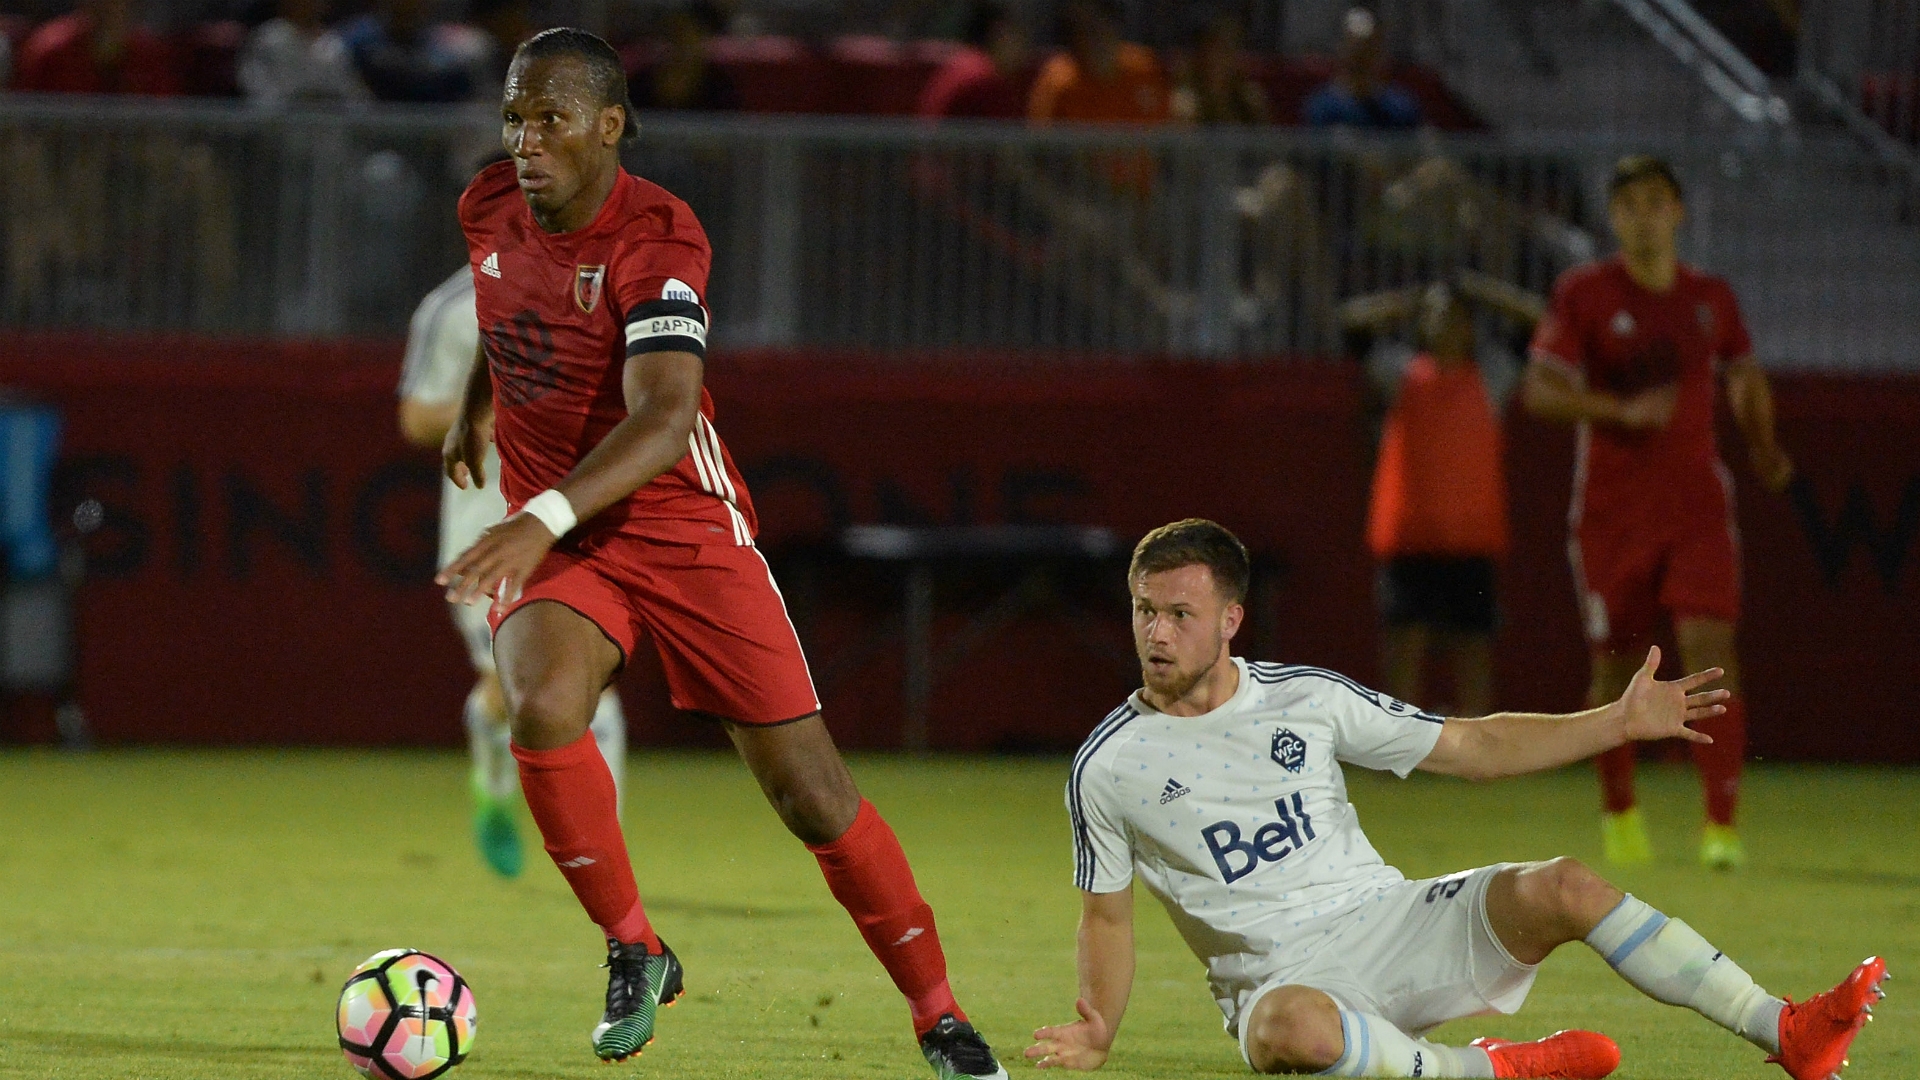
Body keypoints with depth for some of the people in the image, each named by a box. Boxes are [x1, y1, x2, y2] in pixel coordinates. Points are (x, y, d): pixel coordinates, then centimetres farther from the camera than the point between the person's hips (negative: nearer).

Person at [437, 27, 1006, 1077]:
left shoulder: (656, 237, -22)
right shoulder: (490, 209, -3)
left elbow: (663, 418, -35)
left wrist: (542, 518, -46)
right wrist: (476, 406, 34)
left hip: (682, 524, -4)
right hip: (552, 537, 4)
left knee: (810, 790, -4)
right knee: (539, 709, -28)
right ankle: (633, 951, -8)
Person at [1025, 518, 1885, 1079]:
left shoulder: (1305, 700, 5)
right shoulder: (1107, 769, -2)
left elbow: (1470, 748, 12)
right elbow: (1107, 913, 10)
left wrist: (1619, 723, 4)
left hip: (1386, 923, 3)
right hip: (1280, 979, -3)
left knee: (1560, 890, -20)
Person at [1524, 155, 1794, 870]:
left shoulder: (1710, 298, 8)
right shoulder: (1583, 294, -2)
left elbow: (1745, 376, 24)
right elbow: (1540, 390, -9)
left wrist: (1763, 446, 7)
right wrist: (1622, 410, -22)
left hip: (1697, 502, 1)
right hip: (1610, 509, -1)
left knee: (1710, 648, -15)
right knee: (1615, 664, 6)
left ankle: (1722, 823, -17)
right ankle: (1618, 811, 28)